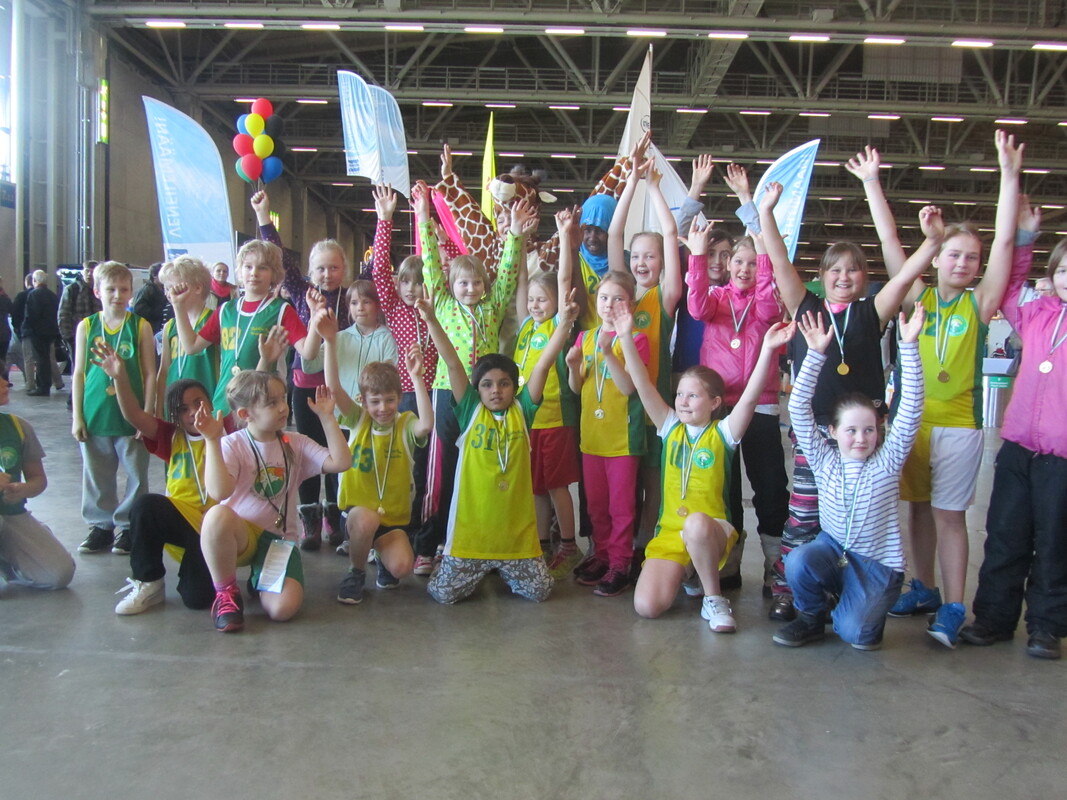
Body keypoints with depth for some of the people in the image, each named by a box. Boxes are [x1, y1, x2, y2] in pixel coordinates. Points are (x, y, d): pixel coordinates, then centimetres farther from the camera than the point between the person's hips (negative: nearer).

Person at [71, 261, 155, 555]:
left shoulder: (140, 326, -2)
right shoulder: (86, 326, 4)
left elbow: (150, 373, -1)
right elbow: (79, 373, 6)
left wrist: (148, 414, -5)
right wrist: (77, 417, 3)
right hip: (95, 416, 2)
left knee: (136, 475, 5)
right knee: (97, 477, 12)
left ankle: (128, 525, 19)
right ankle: (101, 525, 26)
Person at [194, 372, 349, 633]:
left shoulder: (295, 444, 4)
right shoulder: (231, 445, -7)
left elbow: (340, 462, -8)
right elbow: (219, 492, -24)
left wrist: (327, 417, -7)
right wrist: (212, 441, -27)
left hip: (280, 539, 2)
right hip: (239, 534, -2)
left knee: (283, 609, -23)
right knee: (218, 515, -40)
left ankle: (259, 582, 16)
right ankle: (226, 592, -14)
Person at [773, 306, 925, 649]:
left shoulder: (887, 462, -8)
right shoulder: (824, 460, -5)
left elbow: (911, 410, -18)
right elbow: (798, 409, -13)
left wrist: (909, 345, -25)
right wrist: (815, 353, -22)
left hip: (878, 562, -2)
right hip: (832, 548, 2)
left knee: (854, 631, -24)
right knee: (797, 562, -32)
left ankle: (868, 612, 14)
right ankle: (811, 617, -1)